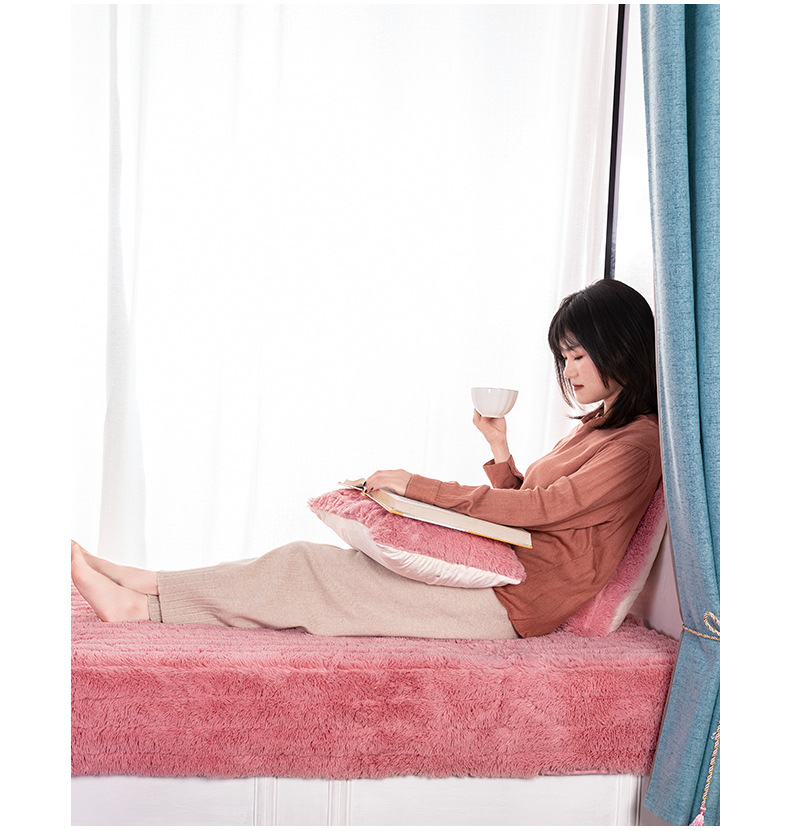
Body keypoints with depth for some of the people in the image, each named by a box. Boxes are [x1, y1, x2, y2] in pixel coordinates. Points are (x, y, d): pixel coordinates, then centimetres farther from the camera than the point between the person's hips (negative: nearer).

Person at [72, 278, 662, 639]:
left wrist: (415, 486, -16)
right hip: (495, 571, 8)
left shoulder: (637, 444, -10)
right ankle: (141, 591, 0)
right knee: (310, 563, -3)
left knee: (309, 572, -12)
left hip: (513, 600, -8)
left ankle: (142, 603, -3)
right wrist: (500, 450, -1)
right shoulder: (594, 428, 19)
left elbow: (540, 507, -19)